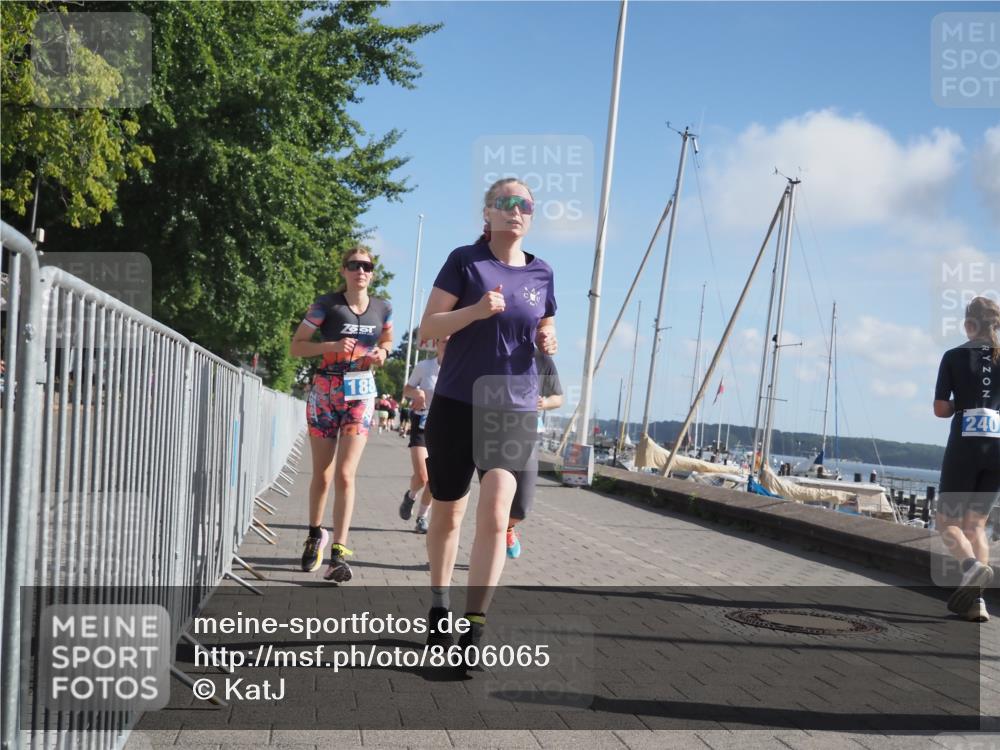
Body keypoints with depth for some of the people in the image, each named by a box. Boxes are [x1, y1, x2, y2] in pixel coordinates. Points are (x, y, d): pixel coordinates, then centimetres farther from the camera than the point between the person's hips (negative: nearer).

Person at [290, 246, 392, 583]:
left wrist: (381, 354, 1)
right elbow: (296, 346, -3)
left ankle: (339, 553, -11)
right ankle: (315, 535, 32)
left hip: (361, 393, 1)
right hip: (326, 391, -1)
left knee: (345, 474, -10)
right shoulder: (326, 304, -5)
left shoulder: (382, 309, 4)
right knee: (322, 474, 8)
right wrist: (330, 346, -19)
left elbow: (387, 340, 24)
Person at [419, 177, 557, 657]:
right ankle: (439, 609, 31)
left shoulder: (541, 273, 8)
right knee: (447, 514, 10)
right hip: (457, 404, -1)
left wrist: (548, 342, -3)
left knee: (495, 516, -13)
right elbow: (428, 329, -5)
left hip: (514, 410, 2)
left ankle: (473, 631, -12)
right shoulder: (465, 261, -2)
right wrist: (476, 310, -22)